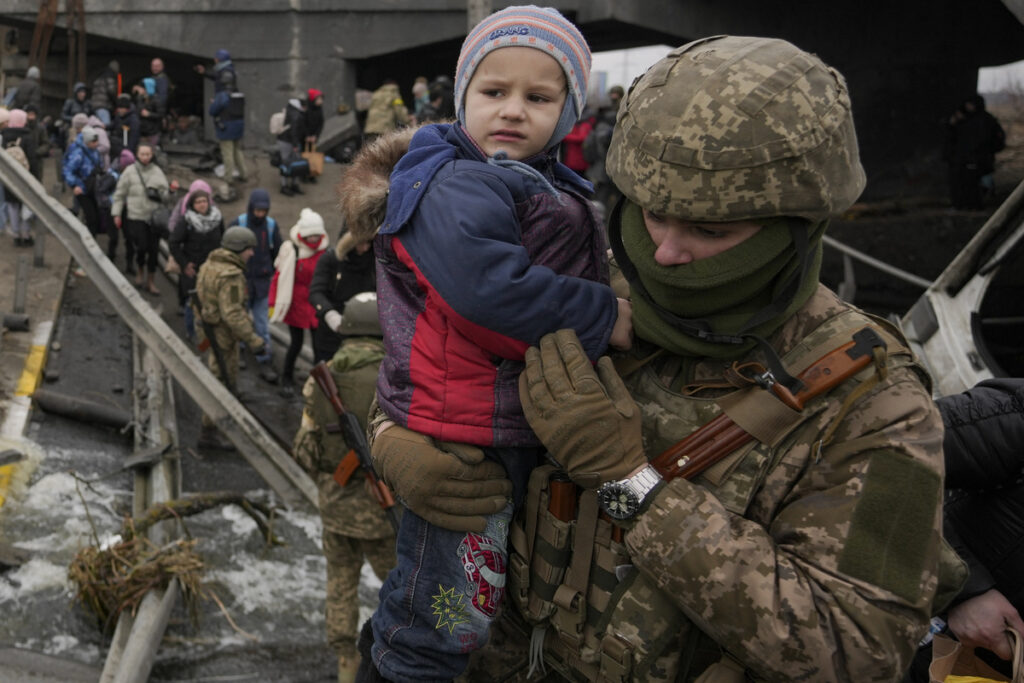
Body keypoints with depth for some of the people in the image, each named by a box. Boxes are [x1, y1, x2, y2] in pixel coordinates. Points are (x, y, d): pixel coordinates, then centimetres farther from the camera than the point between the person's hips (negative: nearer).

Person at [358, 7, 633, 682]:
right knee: (441, 617, 1)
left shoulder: (554, 189, 14)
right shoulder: (457, 187, -17)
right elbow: (486, 285, -33)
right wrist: (601, 316, -24)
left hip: (522, 433, 10)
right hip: (465, 437, -10)